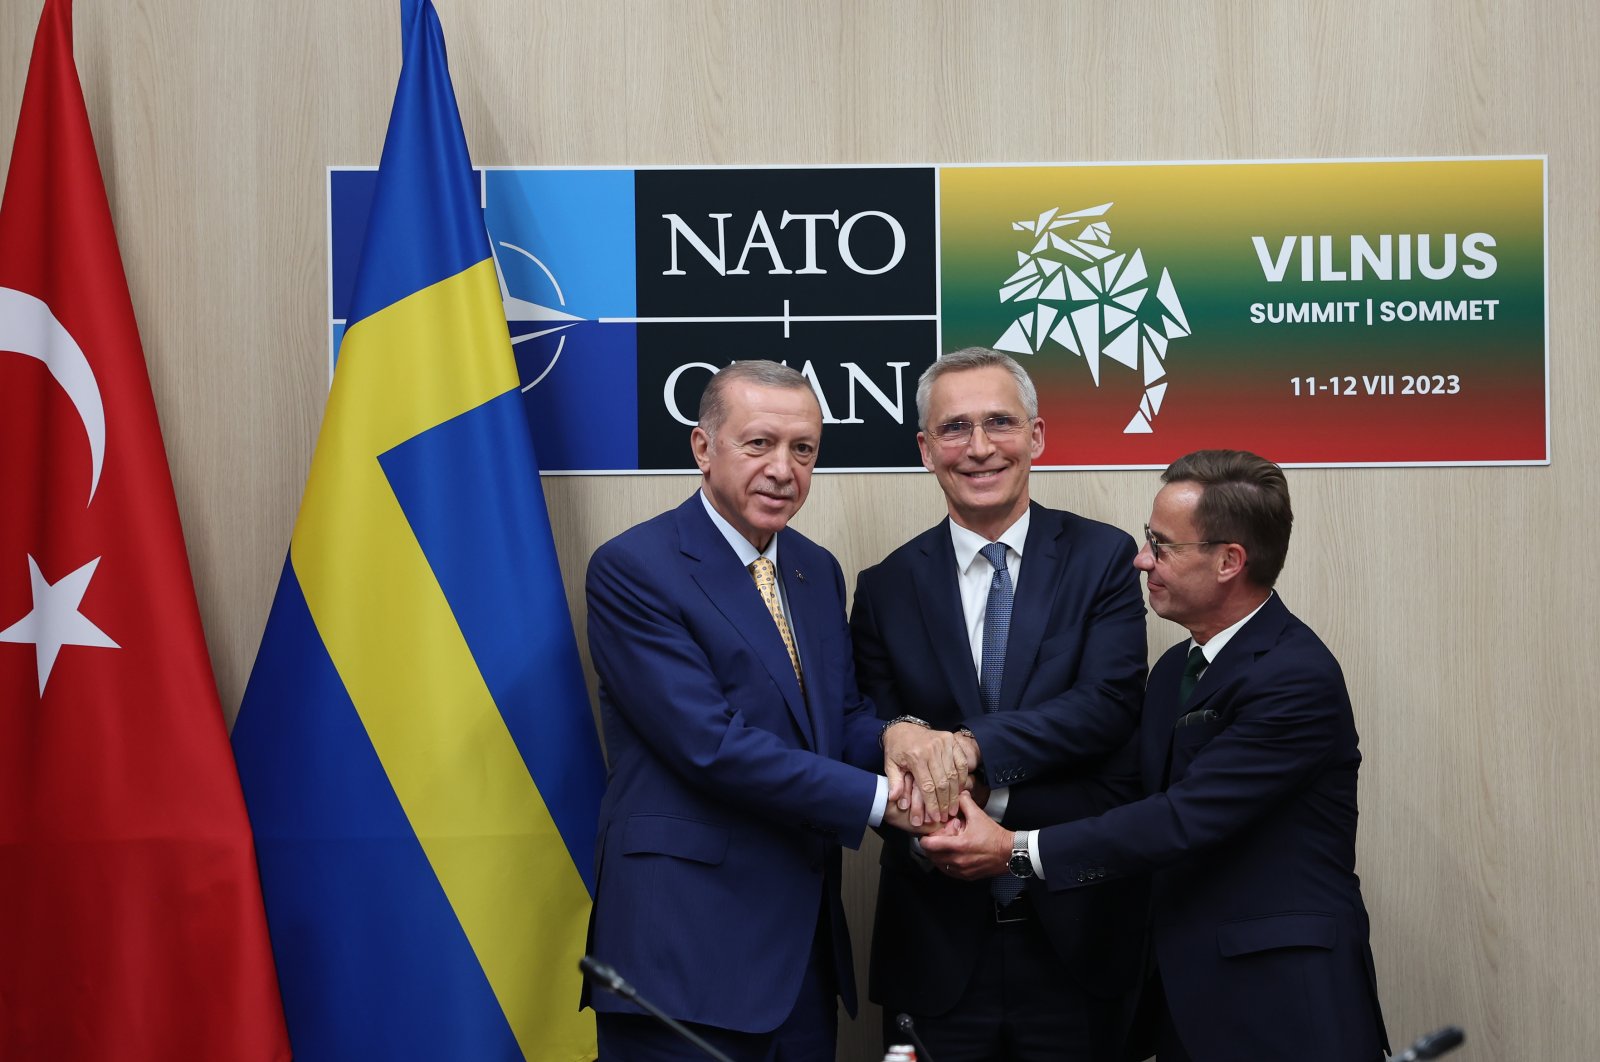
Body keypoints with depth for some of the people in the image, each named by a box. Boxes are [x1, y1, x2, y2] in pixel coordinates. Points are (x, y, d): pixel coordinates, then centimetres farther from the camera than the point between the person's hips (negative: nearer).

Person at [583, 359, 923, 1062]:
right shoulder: (632, 569, -11)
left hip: (806, 941, 7)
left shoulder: (818, 570, 14)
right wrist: (880, 799, -18)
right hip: (689, 945, -7)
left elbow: (844, 716, 12)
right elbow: (712, 744, -18)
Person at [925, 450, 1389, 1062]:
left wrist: (1015, 850, -19)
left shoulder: (1297, 678, -17)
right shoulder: (1175, 670, 11)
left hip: (1284, 1003, -7)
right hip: (1189, 992, 7)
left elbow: (1186, 819, -21)